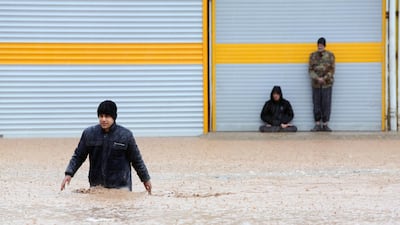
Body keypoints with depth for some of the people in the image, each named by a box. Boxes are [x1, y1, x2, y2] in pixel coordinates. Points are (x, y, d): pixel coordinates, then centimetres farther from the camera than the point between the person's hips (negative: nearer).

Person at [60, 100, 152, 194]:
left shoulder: (126, 135, -3)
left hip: (121, 186, -2)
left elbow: (136, 159, 7)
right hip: (96, 185, 2)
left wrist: (145, 179, 13)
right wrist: (69, 174, 1)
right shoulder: (89, 133, 3)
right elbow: (78, 156, 11)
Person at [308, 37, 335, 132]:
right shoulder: (313, 56, 5)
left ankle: (325, 124, 5)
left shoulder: (330, 55, 1)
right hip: (316, 84, 1)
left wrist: (324, 78, -13)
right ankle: (317, 124, 8)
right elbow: (310, 70, 2)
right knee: (316, 104, 2)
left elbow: (332, 70, -1)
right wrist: (317, 78, -13)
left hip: (327, 83, -1)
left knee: (326, 104, -1)